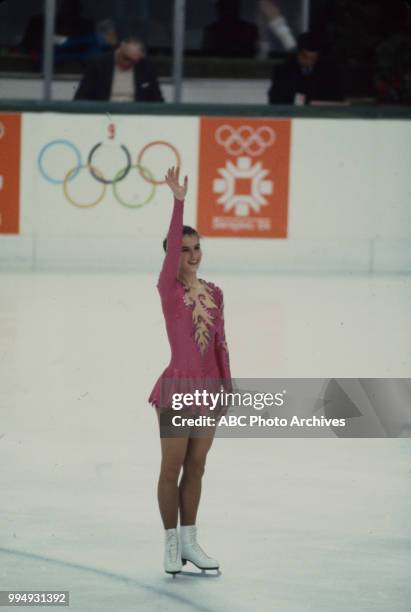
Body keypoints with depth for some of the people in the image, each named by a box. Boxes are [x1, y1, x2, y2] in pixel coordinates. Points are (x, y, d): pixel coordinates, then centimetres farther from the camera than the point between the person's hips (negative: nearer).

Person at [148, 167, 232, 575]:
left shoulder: (214, 293, 9)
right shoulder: (167, 288, -7)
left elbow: (220, 344, 11)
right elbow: (172, 244, -22)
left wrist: (229, 389, 8)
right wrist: (178, 201, -31)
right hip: (178, 387, -5)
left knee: (196, 467, 10)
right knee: (172, 468, 1)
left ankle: (189, 542, 17)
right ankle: (171, 546, 9)